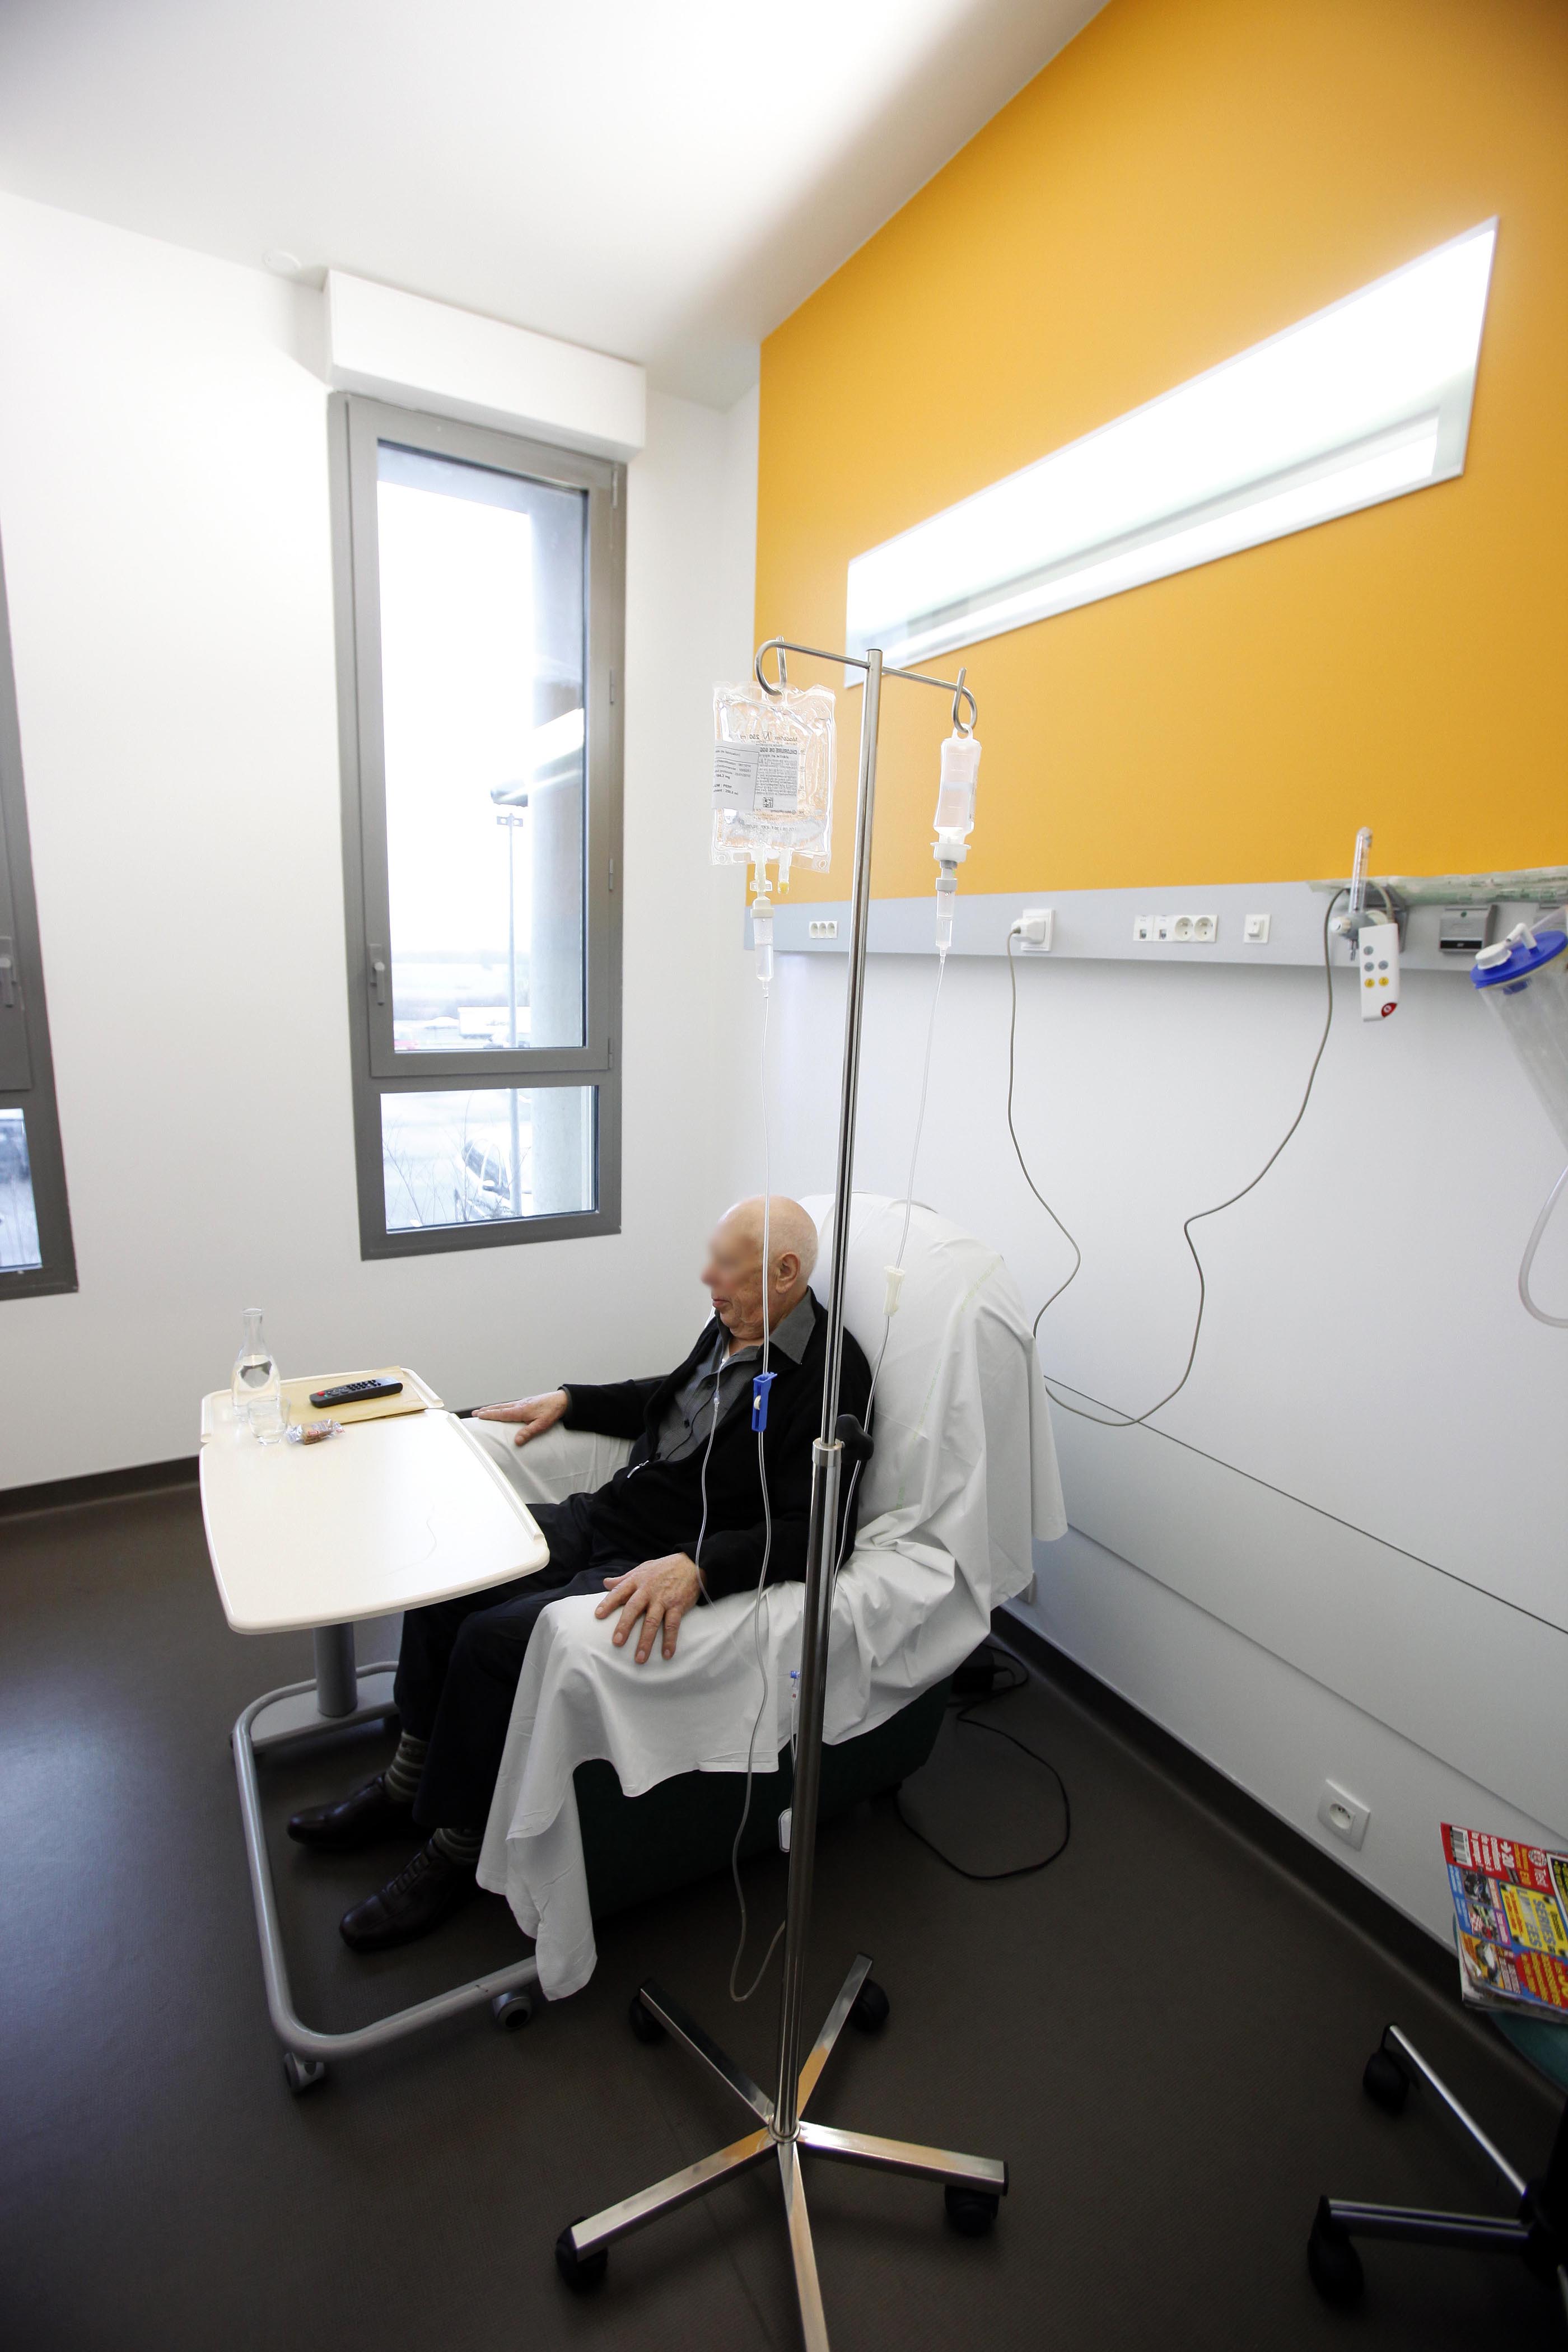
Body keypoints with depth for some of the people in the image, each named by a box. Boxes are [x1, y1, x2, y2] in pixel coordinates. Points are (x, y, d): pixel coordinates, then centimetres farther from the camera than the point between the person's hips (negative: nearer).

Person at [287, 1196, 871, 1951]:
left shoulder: (832, 1375, -20)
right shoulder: (730, 1327, 3)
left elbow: (808, 1531, -24)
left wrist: (694, 1568, -35)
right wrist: (567, 1400, 18)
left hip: (669, 1562, -9)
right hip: (605, 1515, 9)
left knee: (493, 1637, -19)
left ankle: (455, 1848, 7)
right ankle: (409, 1781, 21)